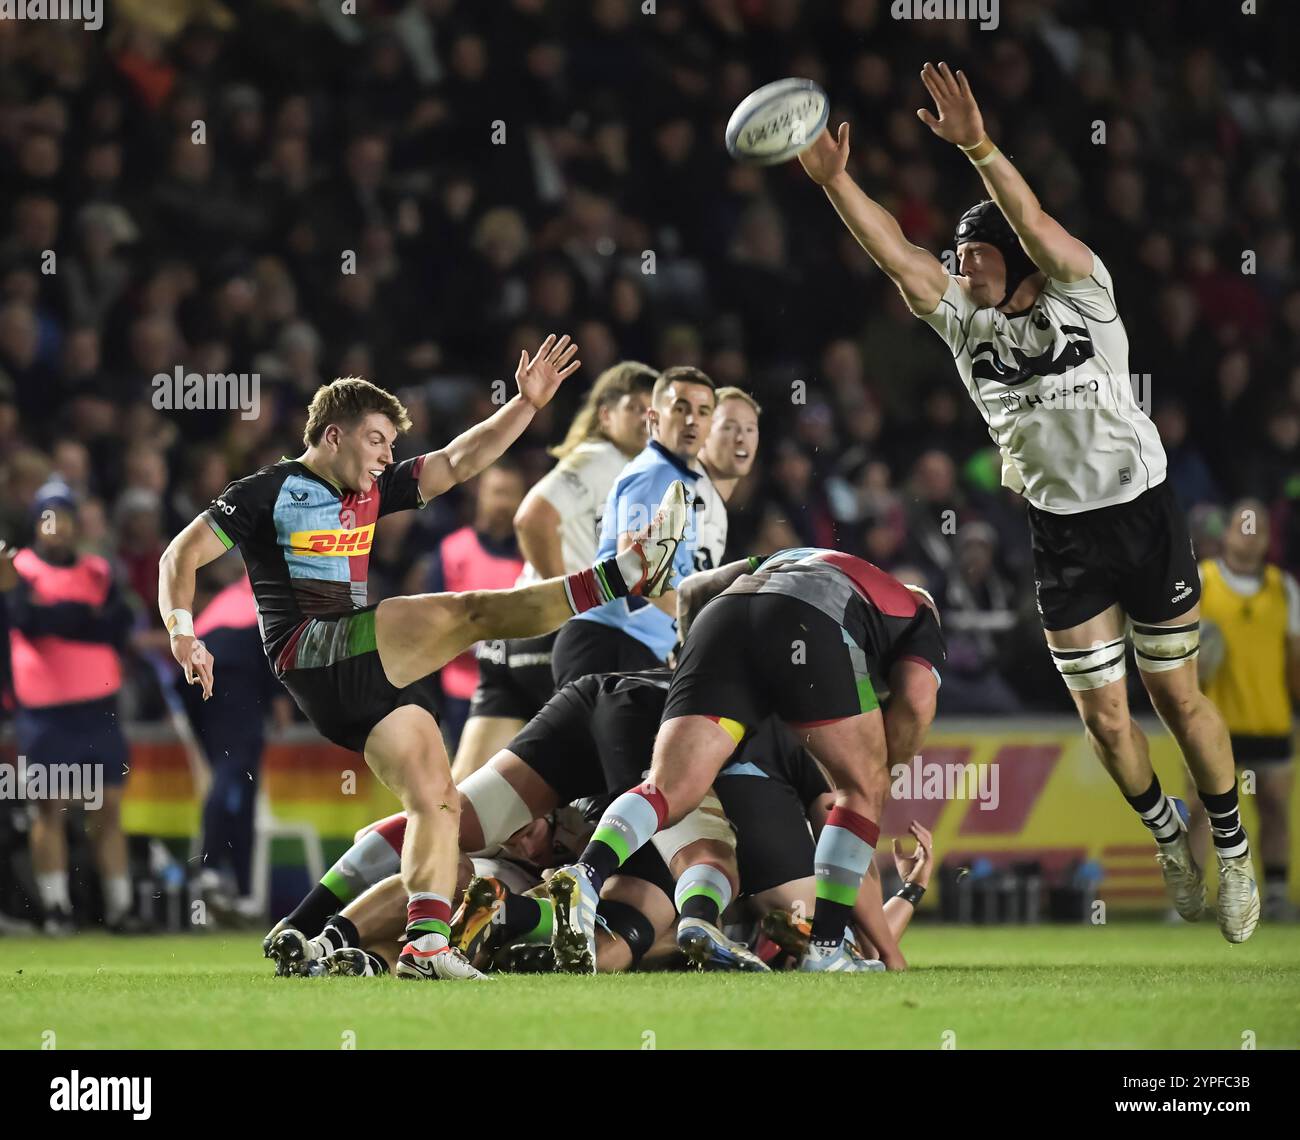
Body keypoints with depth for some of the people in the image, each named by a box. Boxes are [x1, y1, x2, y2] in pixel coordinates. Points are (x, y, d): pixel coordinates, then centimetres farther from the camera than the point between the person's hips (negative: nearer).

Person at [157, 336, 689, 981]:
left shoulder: (370, 492, 22)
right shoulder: (271, 491, 2)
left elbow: (455, 463, 20)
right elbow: (183, 554, 0)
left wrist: (528, 404, 9)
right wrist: (182, 632, -16)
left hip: (371, 673, 8)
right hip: (311, 654, -8)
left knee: (436, 798, -4)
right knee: (467, 613, -19)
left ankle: (425, 940, -11)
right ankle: (624, 575, -23)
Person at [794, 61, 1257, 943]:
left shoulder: (1078, 297, -11)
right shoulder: (965, 324, -1)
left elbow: (1036, 226, -29)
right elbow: (895, 253, -12)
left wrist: (978, 147, -43)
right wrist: (833, 180, -26)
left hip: (1144, 516, -3)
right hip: (1062, 536, 3)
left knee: (1177, 696, 4)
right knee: (1105, 718, 3)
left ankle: (1233, 846, 21)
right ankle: (1163, 829, 29)